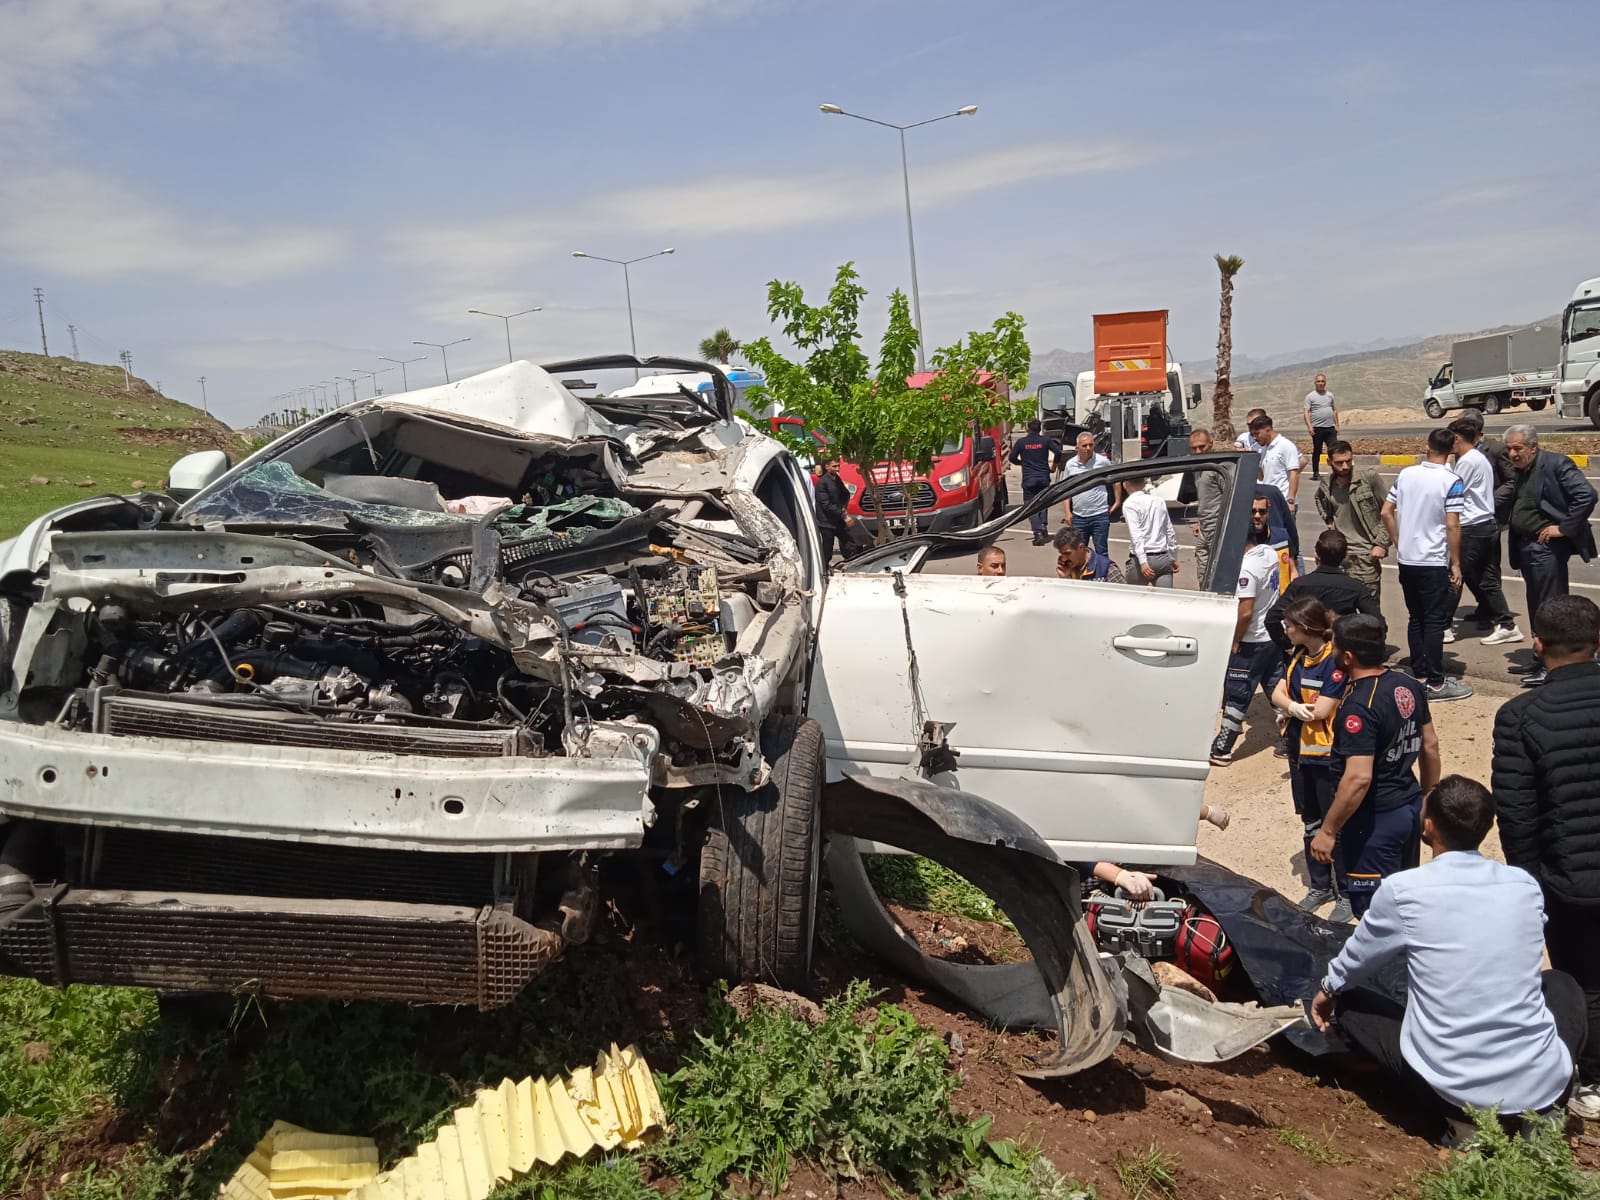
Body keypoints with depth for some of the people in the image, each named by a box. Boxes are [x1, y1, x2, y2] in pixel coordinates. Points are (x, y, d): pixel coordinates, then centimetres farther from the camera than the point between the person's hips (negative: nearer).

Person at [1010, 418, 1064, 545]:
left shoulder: (1021, 442, -1)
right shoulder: (1046, 440, 1)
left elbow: (1012, 458, 3)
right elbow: (1059, 452, -7)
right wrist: (1054, 465, 9)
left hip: (1028, 479, -2)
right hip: (1044, 478, 2)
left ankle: (1038, 533, -13)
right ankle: (1044, 524, 1)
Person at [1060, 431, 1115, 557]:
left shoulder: (1103, 461, -5)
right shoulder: (1070, 464, 1)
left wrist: (1118, 501, 6)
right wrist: (1067, 512, 2)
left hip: (1100, 515, -2)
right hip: (1078, 517, 2)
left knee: (1101, 552, 4)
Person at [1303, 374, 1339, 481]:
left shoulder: (1330, 395, 14)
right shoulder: (1310, 396, 0)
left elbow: (1335, 410, 19)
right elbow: (1306, 412, -6)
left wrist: (1337, 425, 12)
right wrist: (1309, 426, -17)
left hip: (1330, 428, 4)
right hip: (1317, 428, -3)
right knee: (1317, 451, 3)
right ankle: (1316, 473, 11)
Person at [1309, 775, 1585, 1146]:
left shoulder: (1403, 890, -10)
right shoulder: (1525, 886, 1)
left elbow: (1358, 959, 8)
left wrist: (1328, 989, 30)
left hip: (1455, 1088, -4)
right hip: (1542, 1084, 4)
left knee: (1348, 1003, 19)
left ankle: (1463, 1117, 5)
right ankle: (1539, 1113, 14)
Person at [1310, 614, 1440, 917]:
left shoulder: (1359, 706, -26)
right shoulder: (1409, 686, 1)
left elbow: (1358, 779, -30)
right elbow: (1430, 747, 12)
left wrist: (1328, 831, -22)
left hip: (1375, 821, -9)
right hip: (1410, 808, 9)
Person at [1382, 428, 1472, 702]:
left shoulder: (1406, 474, 3)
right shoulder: (1451, 482, -13)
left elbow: (1386, 512, 7)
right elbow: (1452, 526, -16)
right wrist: (1456, 564, -8)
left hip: (1406, 560, 5)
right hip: (1433, 562, -5)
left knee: (1415, 618, 14)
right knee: (1435, 622, 0)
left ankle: (1419, 675, 20)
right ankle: (1435, 683, 4)